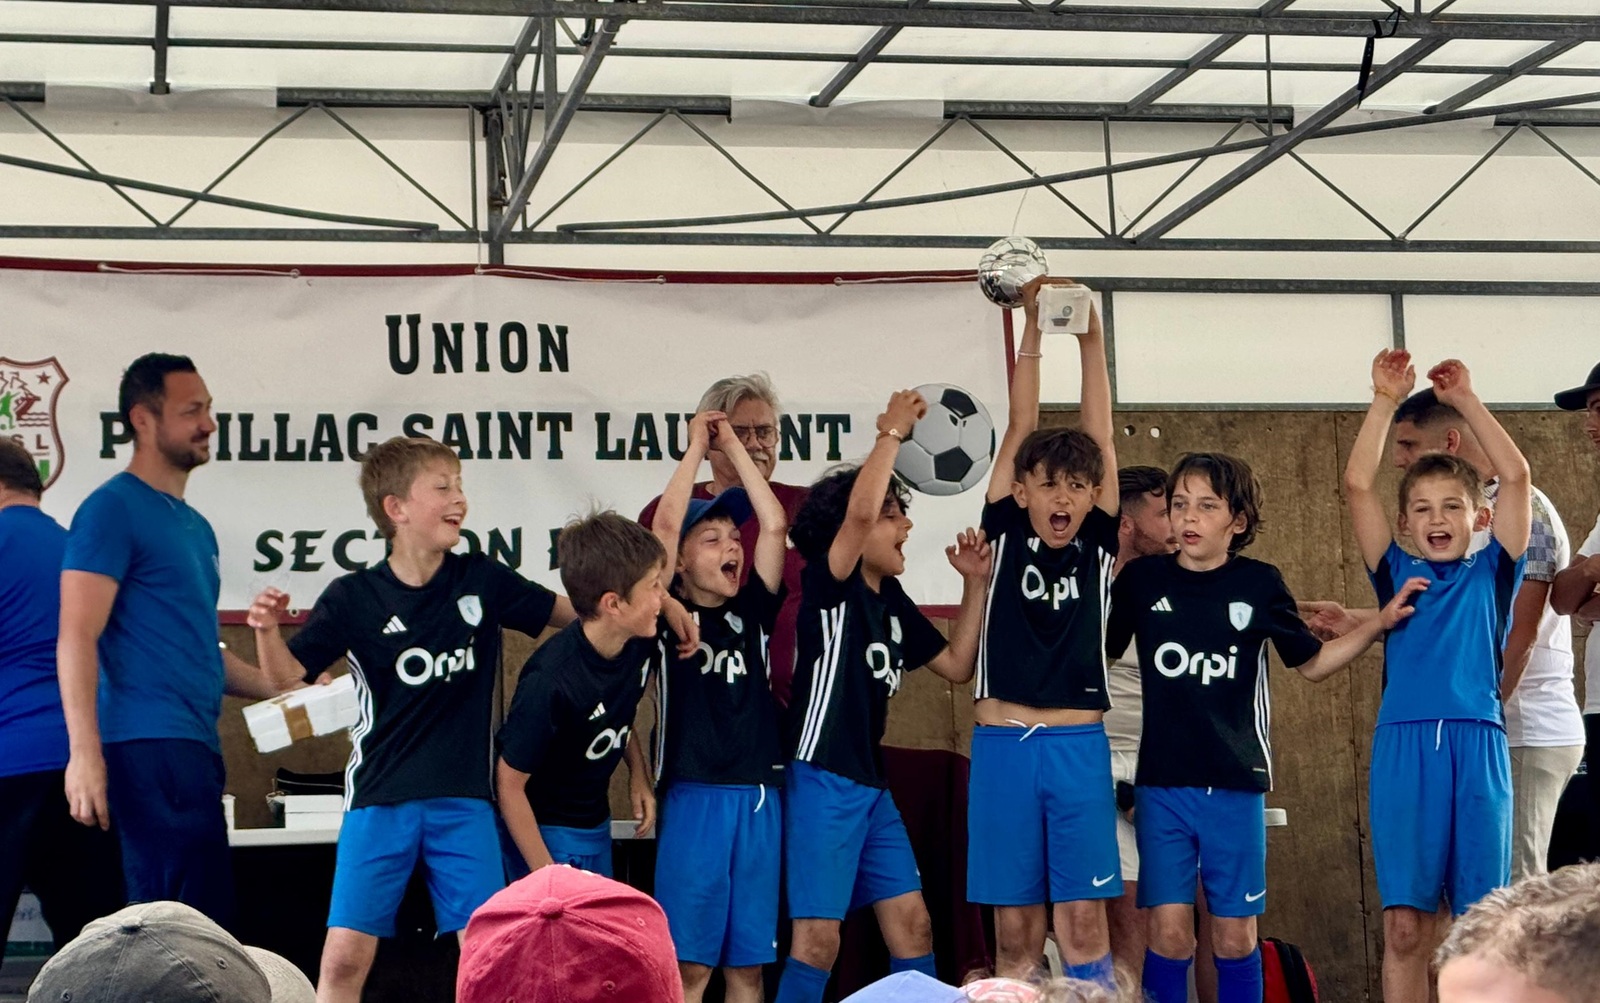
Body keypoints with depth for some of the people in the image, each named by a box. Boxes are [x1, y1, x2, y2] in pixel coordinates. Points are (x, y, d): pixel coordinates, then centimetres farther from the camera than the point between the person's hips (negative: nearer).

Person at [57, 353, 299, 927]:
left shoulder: (195, 527, 22)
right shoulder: (114, 508, -5)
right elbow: (77, 637, -13)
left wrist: (277, 689, 16)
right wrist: (84, 754, -21)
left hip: (193, 748, 9)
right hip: (149, 746, -9)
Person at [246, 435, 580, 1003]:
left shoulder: (483, 582, 1)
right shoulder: (353, 599, -4)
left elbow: (570, 611, 12)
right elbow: (289, 678, -2)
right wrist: (267, 630, -21)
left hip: (465, 802, 2)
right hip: (380, 800, -2)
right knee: (344, 956, -6)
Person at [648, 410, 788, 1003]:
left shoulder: (753, 610, 11)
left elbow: (773, 525, 4)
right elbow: (664, 524, -10)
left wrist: (733, 446, 8)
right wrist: (697, 448, 0)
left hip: (759, 797, 4)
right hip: (693, 797, -4)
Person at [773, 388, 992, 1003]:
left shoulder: (892, 600, 14)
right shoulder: (828, 584, -10)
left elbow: (956, 665, 17)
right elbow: (858, 511, -29)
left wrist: (974, 583, 11)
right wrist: (892, 432, -20)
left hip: (873, 785, 8)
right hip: (822, 781, -8)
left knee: (911, 925, 7)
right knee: (818, 936, -11)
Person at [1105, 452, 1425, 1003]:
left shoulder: (1259, 584, 1)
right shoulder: (1142, 578, 2)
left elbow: (1312, 663, 11)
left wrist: (1379, 623, 0)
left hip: (1235, 783, 0)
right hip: (1162, 783, 0)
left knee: (1236, 933, 5)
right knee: (1169, 930, -4)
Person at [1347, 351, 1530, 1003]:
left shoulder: (1491, 574, 13)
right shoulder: (1398, 574, 14)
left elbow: (1515, 475, 3)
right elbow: (1357, 485, 6)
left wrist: (1465, 400, 7)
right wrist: (1386, 400, 5)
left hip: (1477, 746, 0)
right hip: (1403, 746, 0)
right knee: (1404, 924, -2)